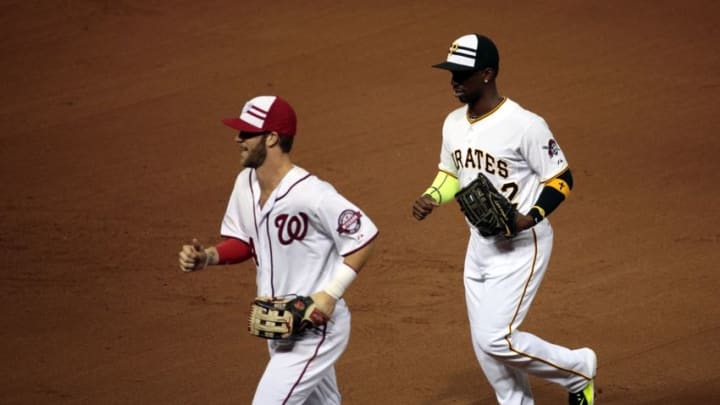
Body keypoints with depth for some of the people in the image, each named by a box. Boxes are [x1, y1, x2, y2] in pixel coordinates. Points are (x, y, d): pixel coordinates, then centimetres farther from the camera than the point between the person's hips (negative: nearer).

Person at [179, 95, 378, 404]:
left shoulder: (311, 195, -25)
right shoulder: (246, 183, 0)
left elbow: (364, 237, -18)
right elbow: (244, 242, 12)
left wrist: (331, 293, -24)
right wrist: (207, 257, -8)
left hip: (315, 328, -9)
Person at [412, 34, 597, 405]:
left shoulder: (524, 125, -21)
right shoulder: (454, 123, 2)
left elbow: (561, 178, -14)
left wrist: (530, 218, -28)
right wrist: (431, 198, -3)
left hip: (521, 246, -8)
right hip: (479, 246, 8)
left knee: (496, 339, -13)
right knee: (485, 345, 11)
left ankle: (577, 369, 10)